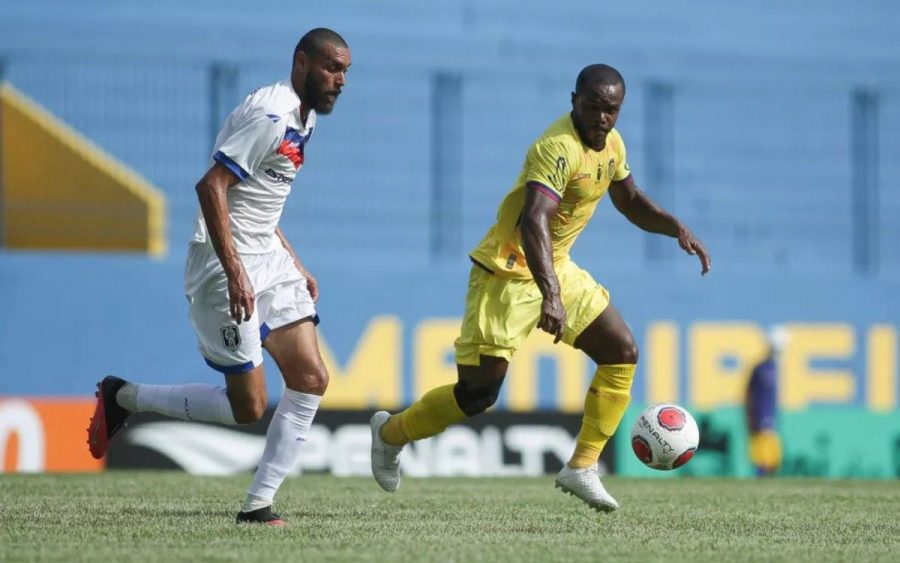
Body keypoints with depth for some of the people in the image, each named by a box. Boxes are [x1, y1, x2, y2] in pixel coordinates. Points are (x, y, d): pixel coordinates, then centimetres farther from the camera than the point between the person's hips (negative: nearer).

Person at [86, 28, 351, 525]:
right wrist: (234, 272, -28)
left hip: (269, 260, 10)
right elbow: (211, 186, -25)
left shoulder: (303, 118, 14)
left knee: (311, 380, -2)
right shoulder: (271, 115, -18)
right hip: (228, 266, -10)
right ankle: (123, 397, 11)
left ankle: (257, 505, 1)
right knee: (246, 406, -6)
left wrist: (294, 264, 19)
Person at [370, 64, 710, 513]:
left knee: (622, 353, -2)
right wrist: (551, 295, -51)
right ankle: (390, 433, 19)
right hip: (508, 273, -9)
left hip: (556, 269, 9)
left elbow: (630, 202, 21)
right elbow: (533, 222, -40)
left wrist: (677, 229, 3)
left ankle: (582, 468, 2)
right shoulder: (559, 147, -26)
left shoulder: (611, 144, 3)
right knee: (477, 393, -7)